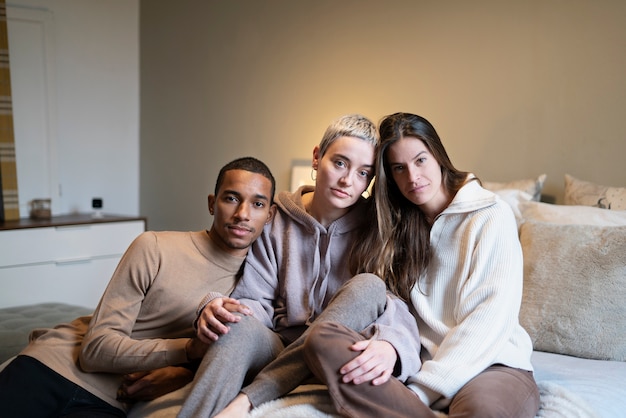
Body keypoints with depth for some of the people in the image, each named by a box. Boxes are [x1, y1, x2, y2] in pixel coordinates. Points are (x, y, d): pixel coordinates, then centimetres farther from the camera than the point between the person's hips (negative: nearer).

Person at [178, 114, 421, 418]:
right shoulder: (276, 222, 5)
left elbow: (397, 308, -11)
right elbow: (257, 302, 0)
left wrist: (390, 342, -36)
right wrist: (217, 310, -25)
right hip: (276, 352, 0)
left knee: (369, 285, -28)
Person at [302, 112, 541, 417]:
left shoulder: (491, 216, -3)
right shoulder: (396, 224, 12)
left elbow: (490, 316, -11)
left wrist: (422, 389, -17)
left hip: (490, 362, -5)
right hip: (421, 359, 5)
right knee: (320, 339, -22)